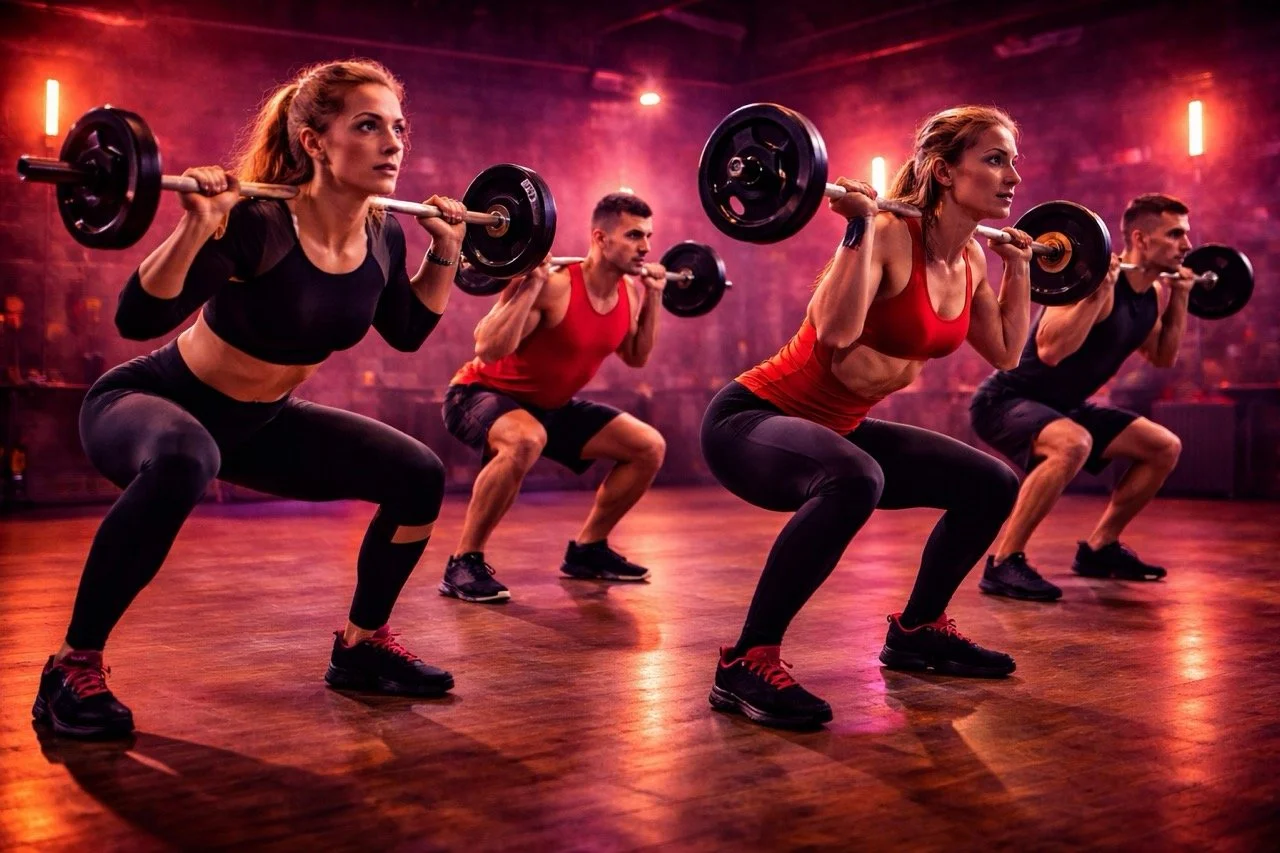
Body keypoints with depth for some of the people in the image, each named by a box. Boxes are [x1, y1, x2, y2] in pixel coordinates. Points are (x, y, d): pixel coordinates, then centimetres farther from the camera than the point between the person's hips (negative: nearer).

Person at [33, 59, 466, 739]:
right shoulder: (257, 226, -29)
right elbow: (138, 320, -33)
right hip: (146, 403, -7)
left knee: (419, 476, -2)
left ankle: (359, 647, 17)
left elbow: (407, 332, 9)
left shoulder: (383, 239, -9)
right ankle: (73, 668, -23)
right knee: (184, 462, -42)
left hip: (258, 422, 7)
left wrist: (446, 251, 2)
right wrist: (197, 226, -44)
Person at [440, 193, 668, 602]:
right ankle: (464, 564, -25)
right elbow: (488, 350, -37)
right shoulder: (554, 285, -29)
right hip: (481, 394, -8)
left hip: (550, 404, 8)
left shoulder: (631, 293, -4)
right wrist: (532, 283, -39)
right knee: (525, 439, -42)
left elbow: (636, 358, 14)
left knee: (649, 447, 3)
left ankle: (586, 549, 17)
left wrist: (654, 298, 5)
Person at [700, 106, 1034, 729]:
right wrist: (861, 225, -34)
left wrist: (1018, 266, 17)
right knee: (854, 480, -41)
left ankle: (915, 631, 27)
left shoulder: (970, 258, 4)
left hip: (836, 429, 9)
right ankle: (747, 662, -26)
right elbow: (836, 333, -38)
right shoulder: (888, 236, -22)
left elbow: (1005, 352, 16)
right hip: (751, 419, -9)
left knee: (993, 486, 10)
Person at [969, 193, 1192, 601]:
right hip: (1006, 401, -10)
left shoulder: (1155, 293, 5)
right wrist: (1097, 289, -37)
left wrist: (1179, 298, 13)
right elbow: (1049, 350, -37)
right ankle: (1003, 564, -28)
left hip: (1060, 406, 10)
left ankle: (1098, 549, 20)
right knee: (1073, 444, -39)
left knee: (1165, 448, 11)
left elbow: (1163, 358, 21)